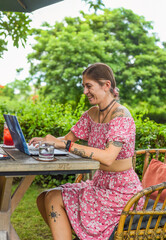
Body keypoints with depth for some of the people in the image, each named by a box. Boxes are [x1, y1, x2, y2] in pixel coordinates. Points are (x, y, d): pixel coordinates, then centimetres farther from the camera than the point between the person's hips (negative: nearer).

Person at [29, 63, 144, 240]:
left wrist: (64, 144, -33)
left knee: (54, 199, -15)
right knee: (43, 198, 1)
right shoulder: (92, 113, 7)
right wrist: (46, 141, -10)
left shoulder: (121, 116, -19)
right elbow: (69, 138, 11)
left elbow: (108, 157, -33)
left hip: (121, 191, -8)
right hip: (100, 183, 8)